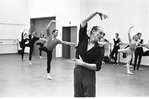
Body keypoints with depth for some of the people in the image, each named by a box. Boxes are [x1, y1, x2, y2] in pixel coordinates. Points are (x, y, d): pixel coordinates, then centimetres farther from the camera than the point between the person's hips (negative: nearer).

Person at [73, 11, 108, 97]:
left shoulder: (98, 50, -4)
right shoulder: (83, 39, 0)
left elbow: (97, 67, -12)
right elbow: (83, 23, -8)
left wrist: (82, 63, -17)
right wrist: (96, 13, -10)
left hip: (89, 74, -2)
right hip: (77, 72, 2)